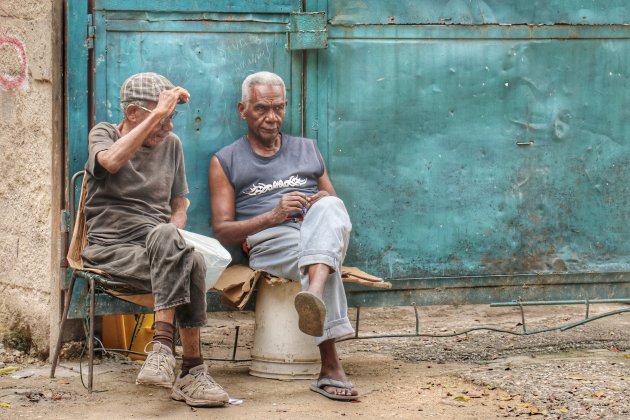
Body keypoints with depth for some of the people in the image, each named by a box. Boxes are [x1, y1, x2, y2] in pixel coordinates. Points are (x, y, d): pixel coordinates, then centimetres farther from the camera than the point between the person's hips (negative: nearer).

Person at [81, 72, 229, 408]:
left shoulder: (171, 144, 18)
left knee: (190, 263, -36)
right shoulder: (103, 134, 6)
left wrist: (170, 236, -3)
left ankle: (163, 350, -40)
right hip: (111, 250, -4)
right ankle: (191, 369, -37)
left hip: (161, 251, 4)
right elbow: (112, 162, -21)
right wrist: (157, 113, -21)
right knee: (189, 263, -35)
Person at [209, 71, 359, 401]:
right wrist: (272, 216, -11)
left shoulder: (307, 149, 28)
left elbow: (333, 203, 26)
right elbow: (222, 231, 7)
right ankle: (330, 368, -53)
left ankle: (314, 297, -64)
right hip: (268, 241, -3)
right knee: (318, 258, -39)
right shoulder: (225, 161, 17)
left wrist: (324, 205, -1)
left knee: (328, 208, -36)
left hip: (324, 236, 3)